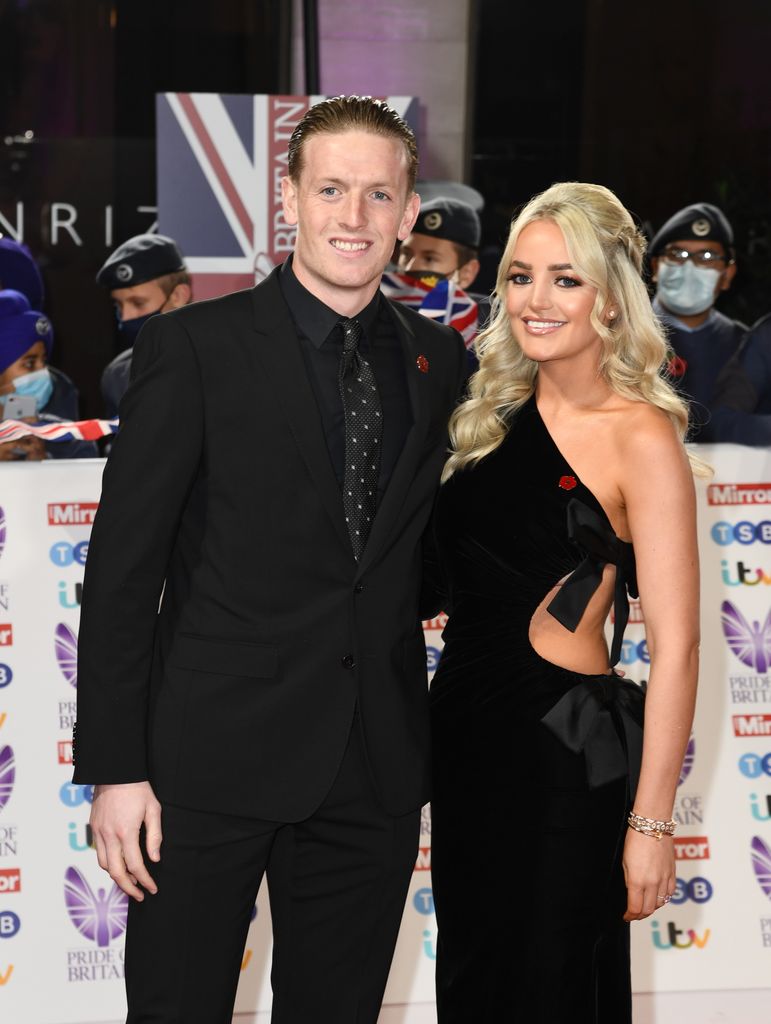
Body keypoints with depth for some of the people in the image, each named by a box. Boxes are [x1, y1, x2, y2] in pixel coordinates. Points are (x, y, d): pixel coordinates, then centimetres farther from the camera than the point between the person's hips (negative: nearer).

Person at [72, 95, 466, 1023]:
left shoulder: (439, 361, 9)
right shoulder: (195, 345, -5)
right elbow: (123, 563, -7)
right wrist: (115, 766, -11)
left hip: (375, 771, 4)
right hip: (212, 755, -4)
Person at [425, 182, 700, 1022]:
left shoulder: (640, 436, -13)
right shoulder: (496, 413, 7)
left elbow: (674, 646, -16)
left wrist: (652, 822, -18)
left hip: (564, 749, -7)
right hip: (466, 731, 7)